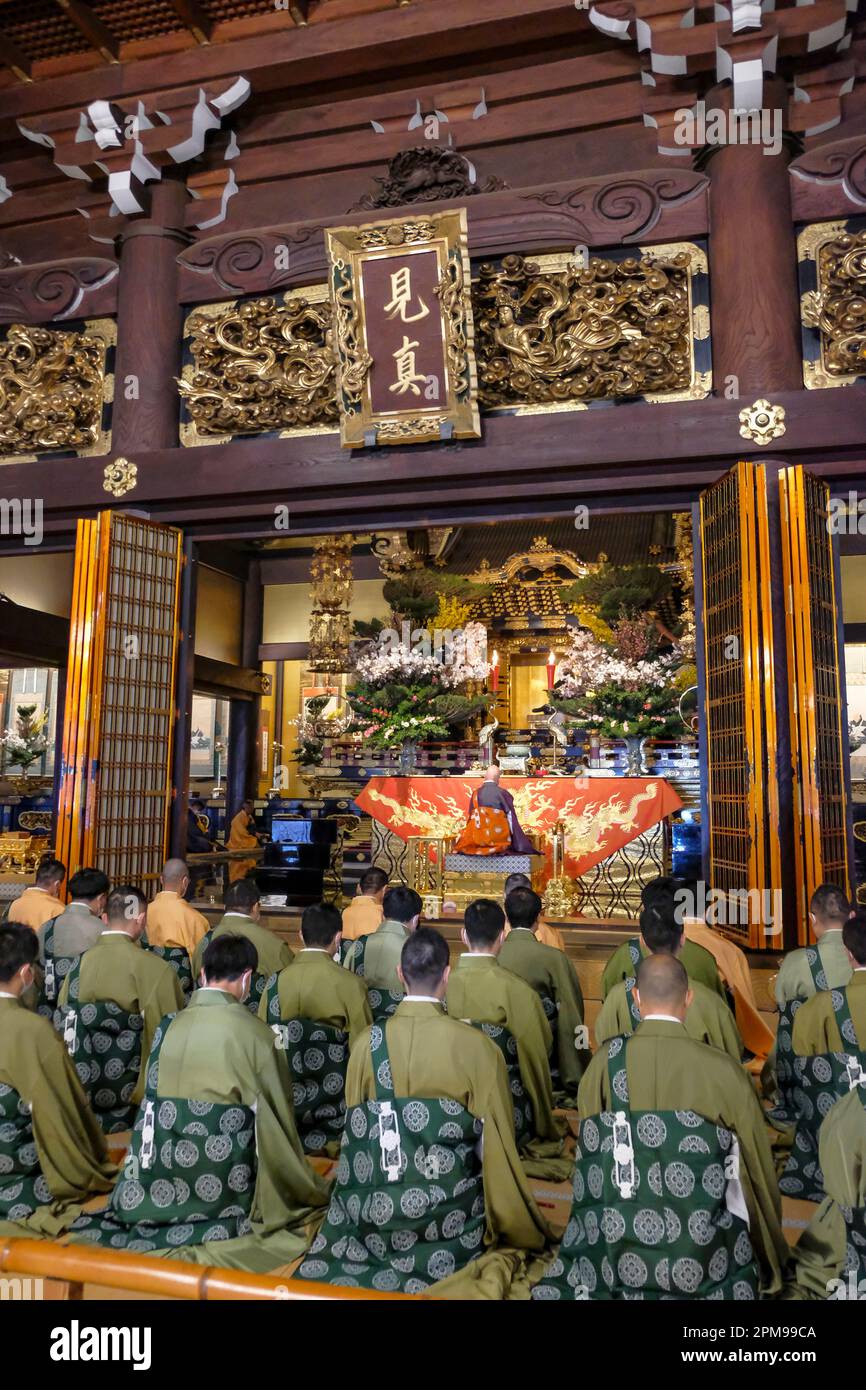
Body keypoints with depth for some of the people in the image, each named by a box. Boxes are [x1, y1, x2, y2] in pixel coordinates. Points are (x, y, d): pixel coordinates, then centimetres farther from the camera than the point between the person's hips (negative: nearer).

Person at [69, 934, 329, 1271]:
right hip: (224, 1178, -6)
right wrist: (302, 1189, 8)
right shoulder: (255, 1033, -15)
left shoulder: (167, 1028, -3)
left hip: (161, 1178, 6)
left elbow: (150, 1106, 7)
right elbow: (276, 1117, -7)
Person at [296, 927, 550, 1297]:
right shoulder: (475, 1046, -15)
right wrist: (522, 1229, 9)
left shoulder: (367, 1043, -8)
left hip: (373, 1213, 2)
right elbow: (496, 1142, -7)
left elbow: (354, 1133, 4)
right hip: (448, 1213, -2)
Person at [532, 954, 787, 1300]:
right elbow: (757, 1168, 0)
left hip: (617, 1248, 1)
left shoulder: (604, 1063, -9)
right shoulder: (723, 1071, -13)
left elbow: (589, 1160, 2)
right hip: (702, 1252, 0)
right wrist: (772, 1256, 17)